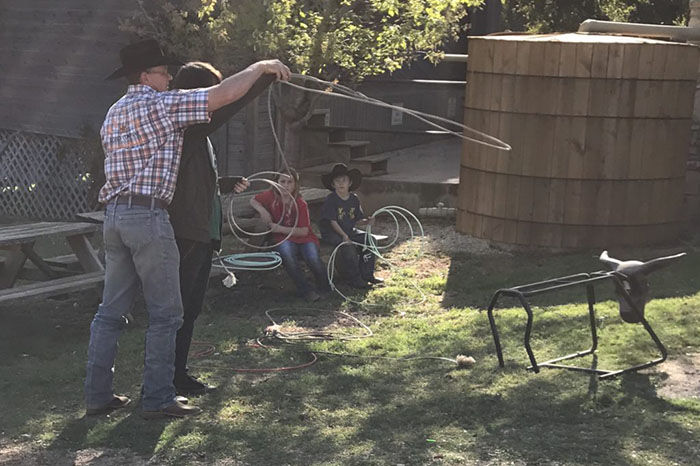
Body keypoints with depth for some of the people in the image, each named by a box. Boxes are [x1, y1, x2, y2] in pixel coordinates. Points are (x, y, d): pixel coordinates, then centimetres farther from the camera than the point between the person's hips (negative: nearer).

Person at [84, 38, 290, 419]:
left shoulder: (114, 113, 19)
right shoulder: (160, 104, -7)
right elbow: (225, 94, -12)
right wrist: (260, 67, 1)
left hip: (113, 214, 9)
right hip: (147, 216, -8)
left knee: (111, 310, 11)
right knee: (165, 313, -1)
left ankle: (97, 395, 13)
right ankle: (158, 399, 0)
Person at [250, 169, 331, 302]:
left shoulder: (300, 204, -11)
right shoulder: (272, 196, -4)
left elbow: (304, 231, -15)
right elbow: (253, 201, 13)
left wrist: (280, 228, -22)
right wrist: (262, 211, -9)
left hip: (303, 237, -1)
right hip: (283, 239, 1)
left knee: (313, 258, -32)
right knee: (285, 249, -36)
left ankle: (326, 287, -2)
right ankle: (305, 290, -26)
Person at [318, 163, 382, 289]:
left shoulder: (354, 199, 8)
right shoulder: (330, 200, -11)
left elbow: (357, 221, 8)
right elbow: (333, 222, -17)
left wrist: (367, 221, -14)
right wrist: (344, 236, -28)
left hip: (349, 231, 7)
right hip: (332, 233, -7)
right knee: (347, 246, -32)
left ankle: (367, 275, -3)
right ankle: (355, 279, -22)